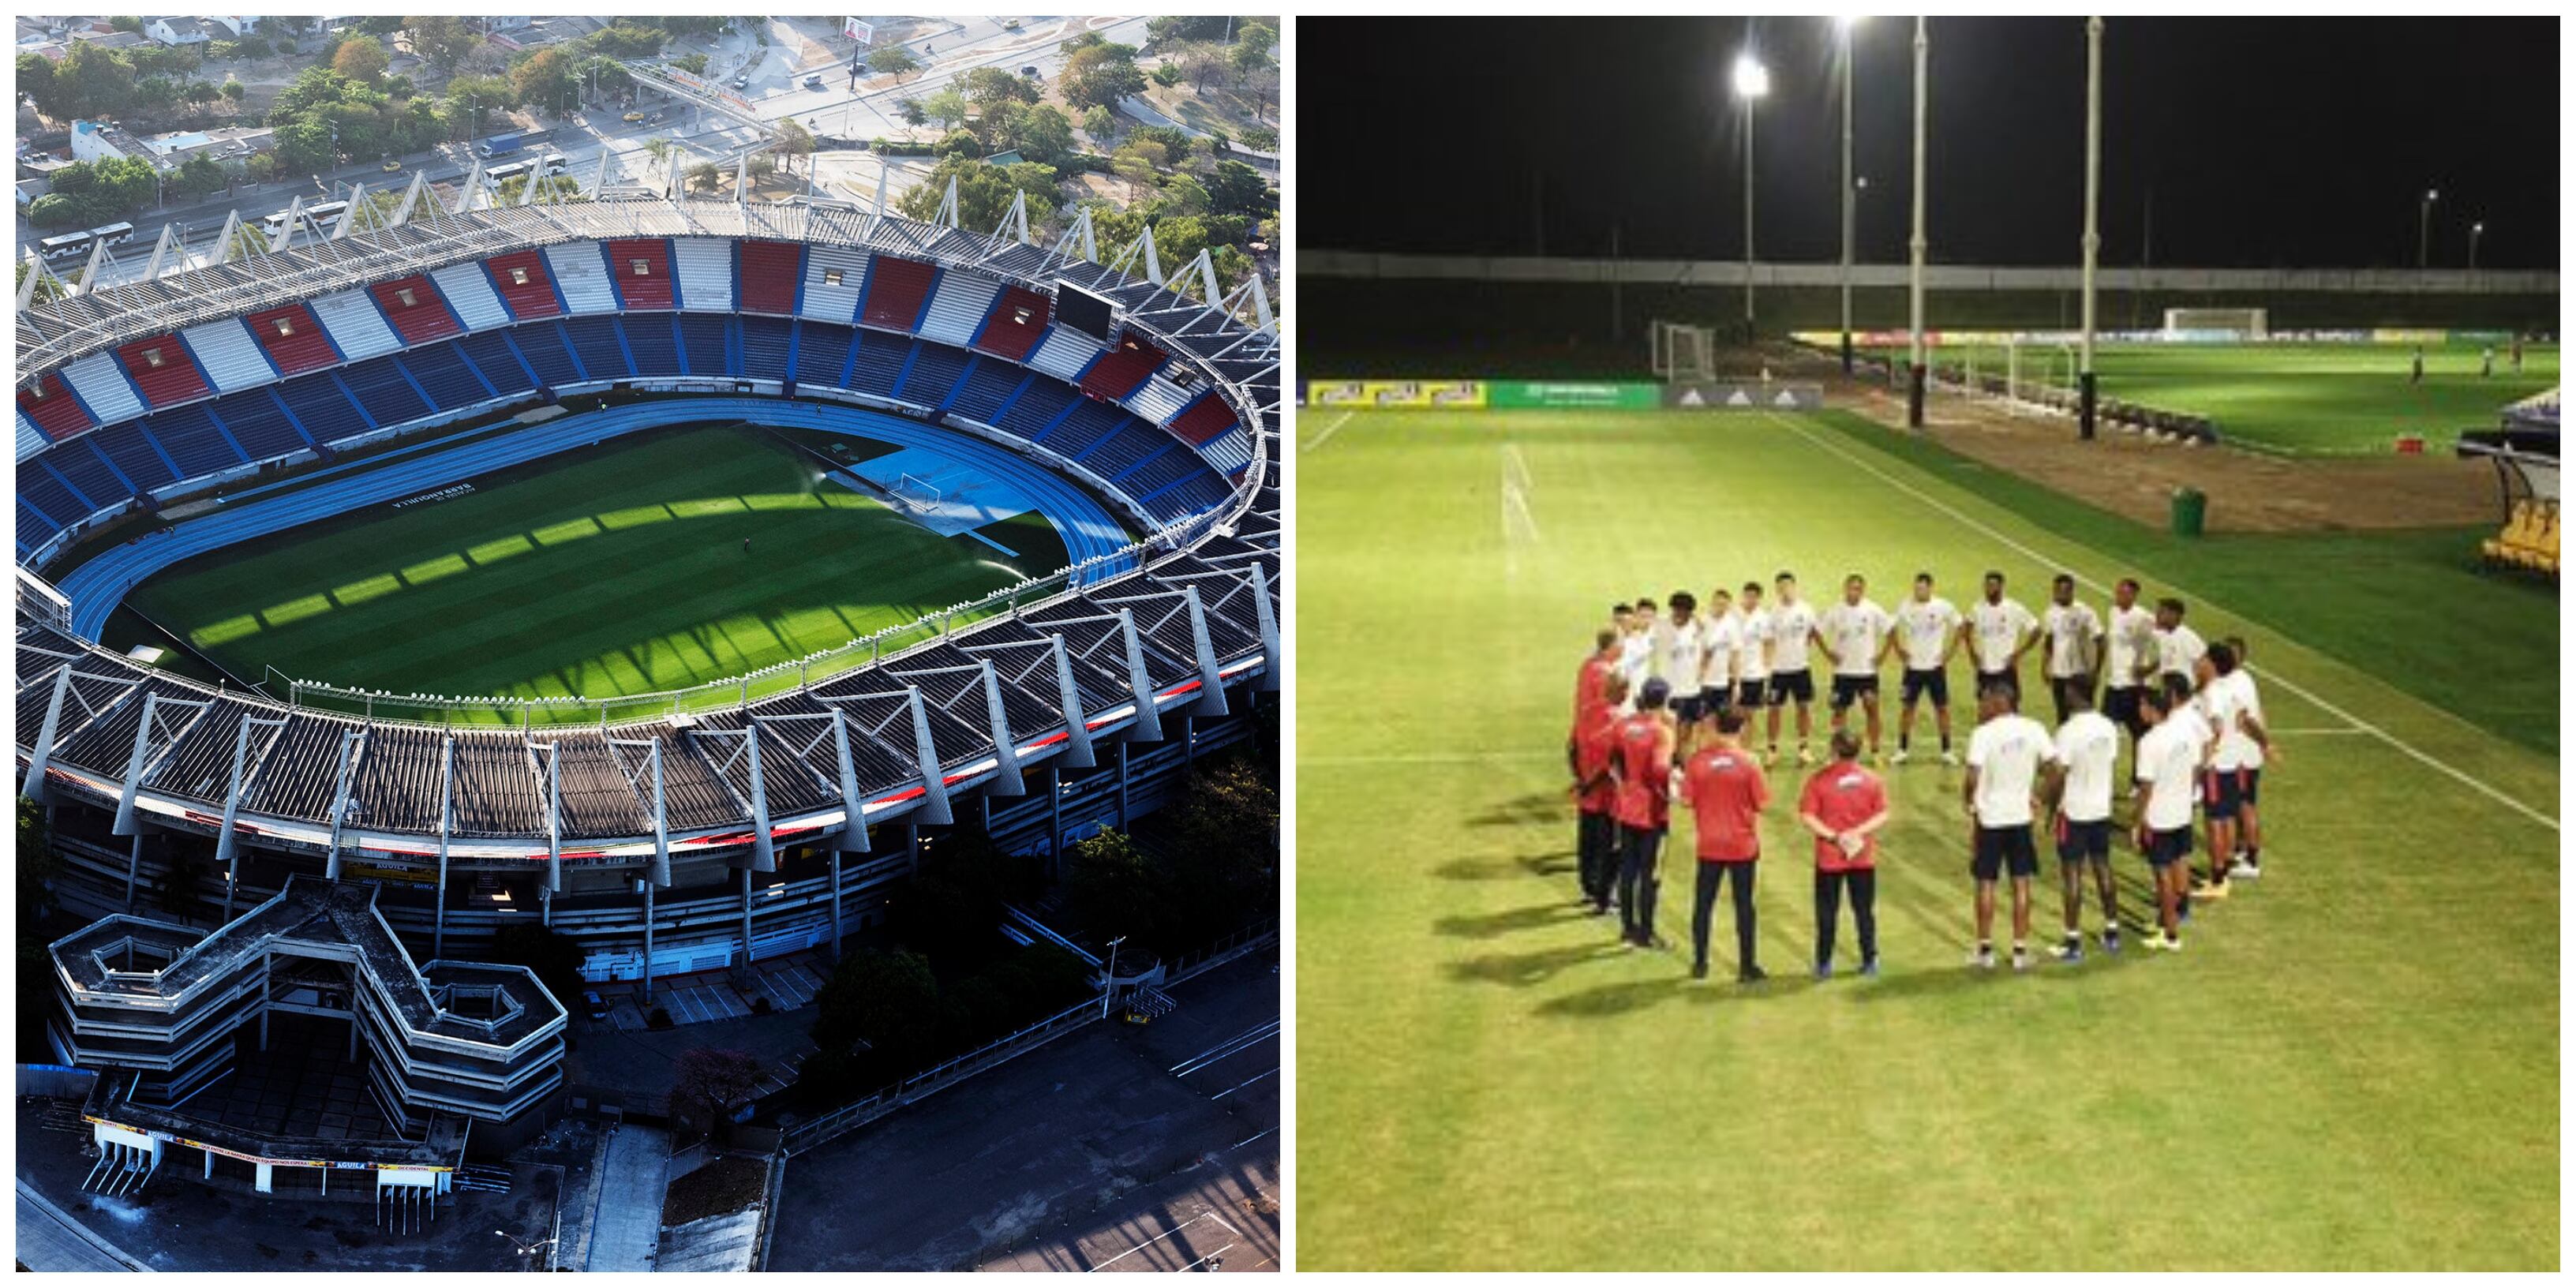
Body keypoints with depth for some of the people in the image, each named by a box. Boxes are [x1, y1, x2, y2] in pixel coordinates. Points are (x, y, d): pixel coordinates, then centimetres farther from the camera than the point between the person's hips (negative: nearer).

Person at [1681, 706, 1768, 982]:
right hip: (1743, 845, -1)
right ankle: (1746, 966, 13)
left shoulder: (1697, 760, -9)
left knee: (1703, 904, 12)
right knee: (1744, 905, 8)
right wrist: (1757, 838, 8)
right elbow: (1758, 806, -6)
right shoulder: (1748, 762, -11)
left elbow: (1688, 801, -3)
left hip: (1709, 845, 1)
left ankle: (1700, 964, 19)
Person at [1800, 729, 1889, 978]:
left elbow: (1806, 816, -15)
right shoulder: (1872, 780, -2)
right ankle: (1870, 961, 18)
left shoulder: (1819, 780, -10)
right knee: (1865, 911, 13)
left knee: (1827, 913, 8)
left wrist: (1832, 836, -14)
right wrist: (1859, 832, -11)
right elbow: (1883, 816, -5)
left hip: (1829, 858, -2)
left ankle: (1824, 964, 11)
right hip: (1864, 857, 2)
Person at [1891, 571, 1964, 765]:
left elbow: (1959, 629, 4)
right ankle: (1903, 750, 11)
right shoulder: (1905, 608, -3)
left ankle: (1946, 750, 12)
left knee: (1942, 707, 3)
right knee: (1907, 707, 3)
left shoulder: (1943, 607, -7)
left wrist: (1948, 653, -2)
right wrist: (1901, 651, 1)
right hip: (1913, 667, 1)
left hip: (1936, 666, -1)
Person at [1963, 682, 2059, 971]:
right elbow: (2052, 765, -1)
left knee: (1986, 883, 9)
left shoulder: (1983, 734, -15)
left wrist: (1968, 799, 0)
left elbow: (1973, 778, -20)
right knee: (2021, 884, 10)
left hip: (1990, 818, -3)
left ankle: (1985, 950, 15)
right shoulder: (2033, 729, -3)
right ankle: (2020, 950, 13)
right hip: (2021, 816, 3)